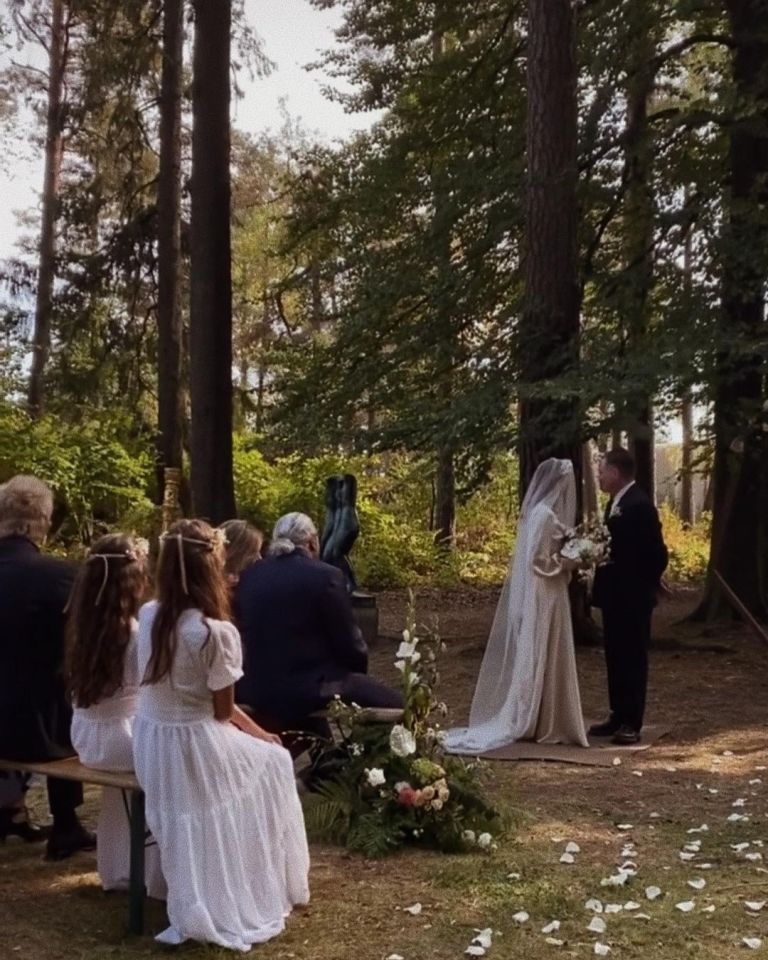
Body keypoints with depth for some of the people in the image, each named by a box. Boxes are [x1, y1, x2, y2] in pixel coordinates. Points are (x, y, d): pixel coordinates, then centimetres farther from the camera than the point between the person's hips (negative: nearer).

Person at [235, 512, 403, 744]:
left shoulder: (249, 577, 4)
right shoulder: (326, 576, -11)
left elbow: (251, 636, 14)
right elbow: (349, 645, -6)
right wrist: (360, 666, 15)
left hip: (254, 690, 7)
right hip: (305, 689, -7)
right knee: (394, 704, 4)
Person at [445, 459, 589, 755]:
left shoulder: (536, 511, 11)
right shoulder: (545, 515, -17)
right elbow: (538, 561, -20)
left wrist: (566, 558, 10)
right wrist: (567, 564, -9)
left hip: (531, 595, 9)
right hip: (542, 597, -9)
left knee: (527, 659, 12)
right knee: (540, 659, -2)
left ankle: (522, 719, 18)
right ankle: (543, 725, 5)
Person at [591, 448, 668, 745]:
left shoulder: (639, 505, -18)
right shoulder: (616, 502, 13)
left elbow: (657, 553, -18)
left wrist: (645, 586, -10)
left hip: (632, 597, -9)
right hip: (615, 595, 9)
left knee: (632, 659, -1)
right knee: (616, 659, 14)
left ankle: (631, 724, 6)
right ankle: (618, 717, 22)